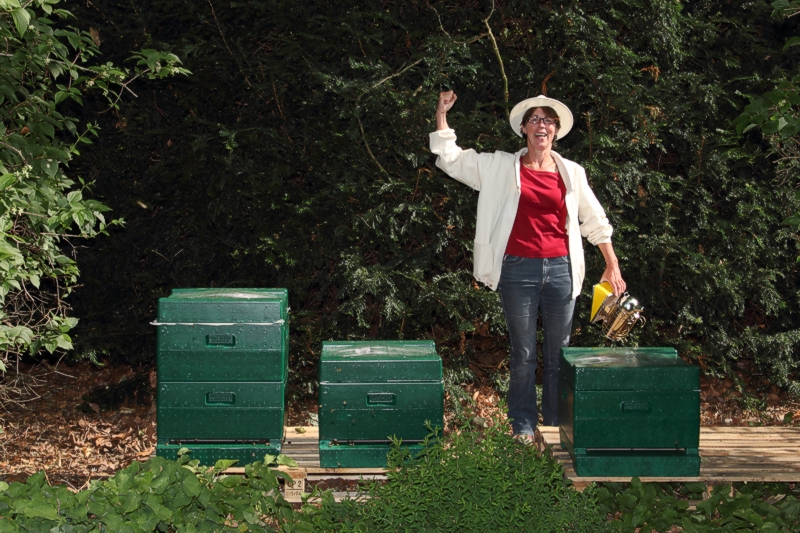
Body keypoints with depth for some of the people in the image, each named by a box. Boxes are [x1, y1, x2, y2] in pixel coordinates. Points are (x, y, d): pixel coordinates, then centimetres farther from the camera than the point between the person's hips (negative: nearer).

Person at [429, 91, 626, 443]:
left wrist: (612, 266, 13)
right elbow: (449, 159, 7)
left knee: (559, 354, 7)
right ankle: (523, 426, 15)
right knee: (523, 355, 4)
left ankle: (558, 424, 20)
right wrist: (442, 114, 0)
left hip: (561, 269, 2)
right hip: (518, 270, -2)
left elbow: (595, 221, 15)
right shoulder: (501, 167, 5)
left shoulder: (572, 173, 9)